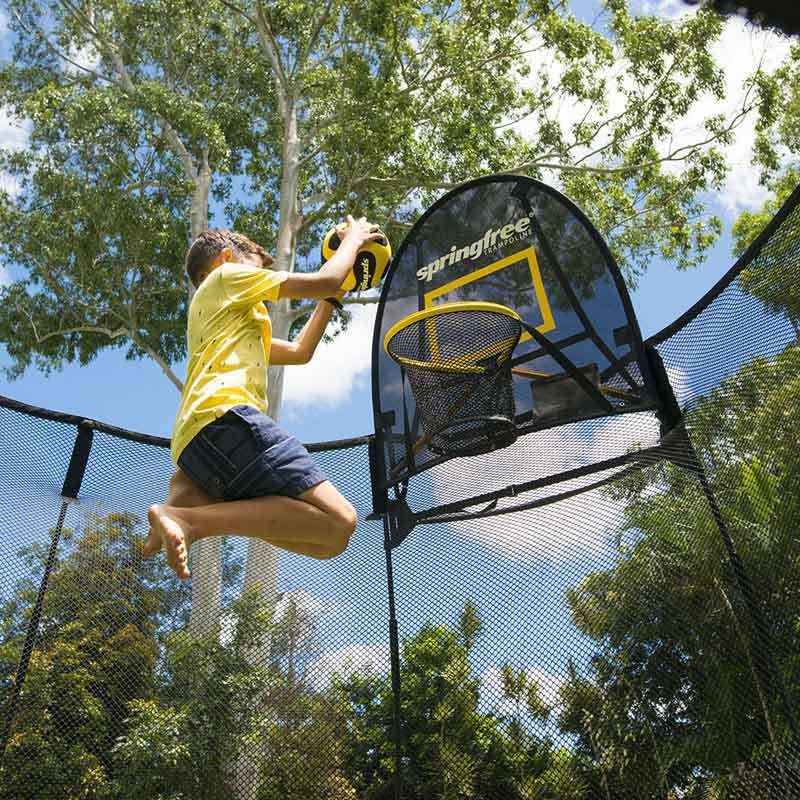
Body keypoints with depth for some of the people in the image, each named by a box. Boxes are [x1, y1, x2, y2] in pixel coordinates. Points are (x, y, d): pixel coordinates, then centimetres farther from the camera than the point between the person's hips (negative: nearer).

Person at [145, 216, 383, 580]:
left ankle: (189, 496, -7)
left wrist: (332, 298, 43)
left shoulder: (234, 326, 41)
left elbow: (299, 351, 42)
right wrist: (353, 238, 26)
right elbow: (323, 280, 9)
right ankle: (189, 519, -26)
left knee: (326, 538, 4)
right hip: (222, 416, -10)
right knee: (338, 525, -20)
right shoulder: (227, 274, 16)